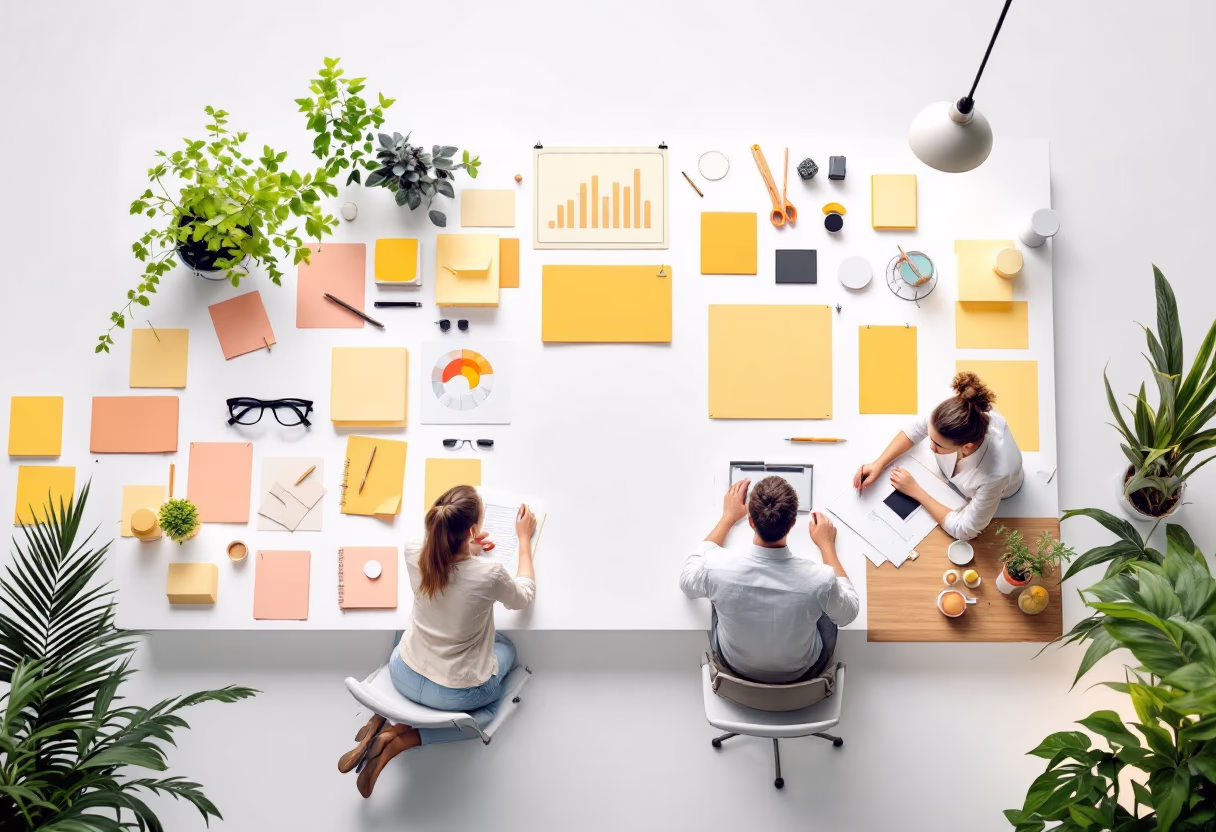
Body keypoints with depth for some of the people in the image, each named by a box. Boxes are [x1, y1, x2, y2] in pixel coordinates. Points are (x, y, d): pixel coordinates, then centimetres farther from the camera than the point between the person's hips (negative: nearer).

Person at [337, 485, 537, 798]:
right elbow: (523, 597, -3)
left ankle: (384, 718, 13)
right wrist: (524, 539, 5)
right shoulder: (489, 574, -28)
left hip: (403, 676, 6)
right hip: (454, 693, -5)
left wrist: (464, 548, 12)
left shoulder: (413, 555, -16)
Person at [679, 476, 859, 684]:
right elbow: (848, 613, -9)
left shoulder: (718, 566, -32)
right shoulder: (819, 578, -35)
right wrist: (826, 544, -2)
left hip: (735, 666, 1)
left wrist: (728, 517, -1)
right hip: (801, 672, 0)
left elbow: (687, 581, -5)